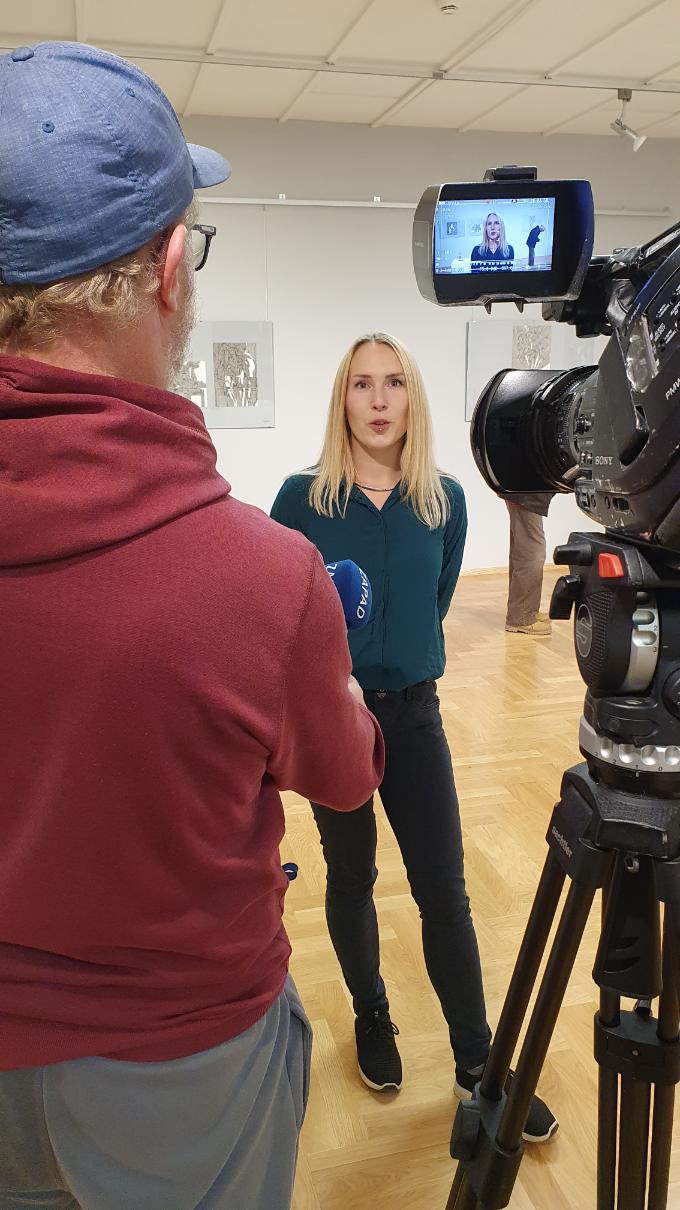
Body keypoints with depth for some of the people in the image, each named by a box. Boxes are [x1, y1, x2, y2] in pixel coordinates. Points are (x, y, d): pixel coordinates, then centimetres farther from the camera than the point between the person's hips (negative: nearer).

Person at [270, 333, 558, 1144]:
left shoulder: (445, 500, -3)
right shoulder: (303, 497, -9)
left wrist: (401, 661, 8)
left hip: (413, 711, 2)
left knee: (444, 889, 6)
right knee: (351, 877, 15)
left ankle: (477, 1061, 25)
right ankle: (371, 1017, 40)